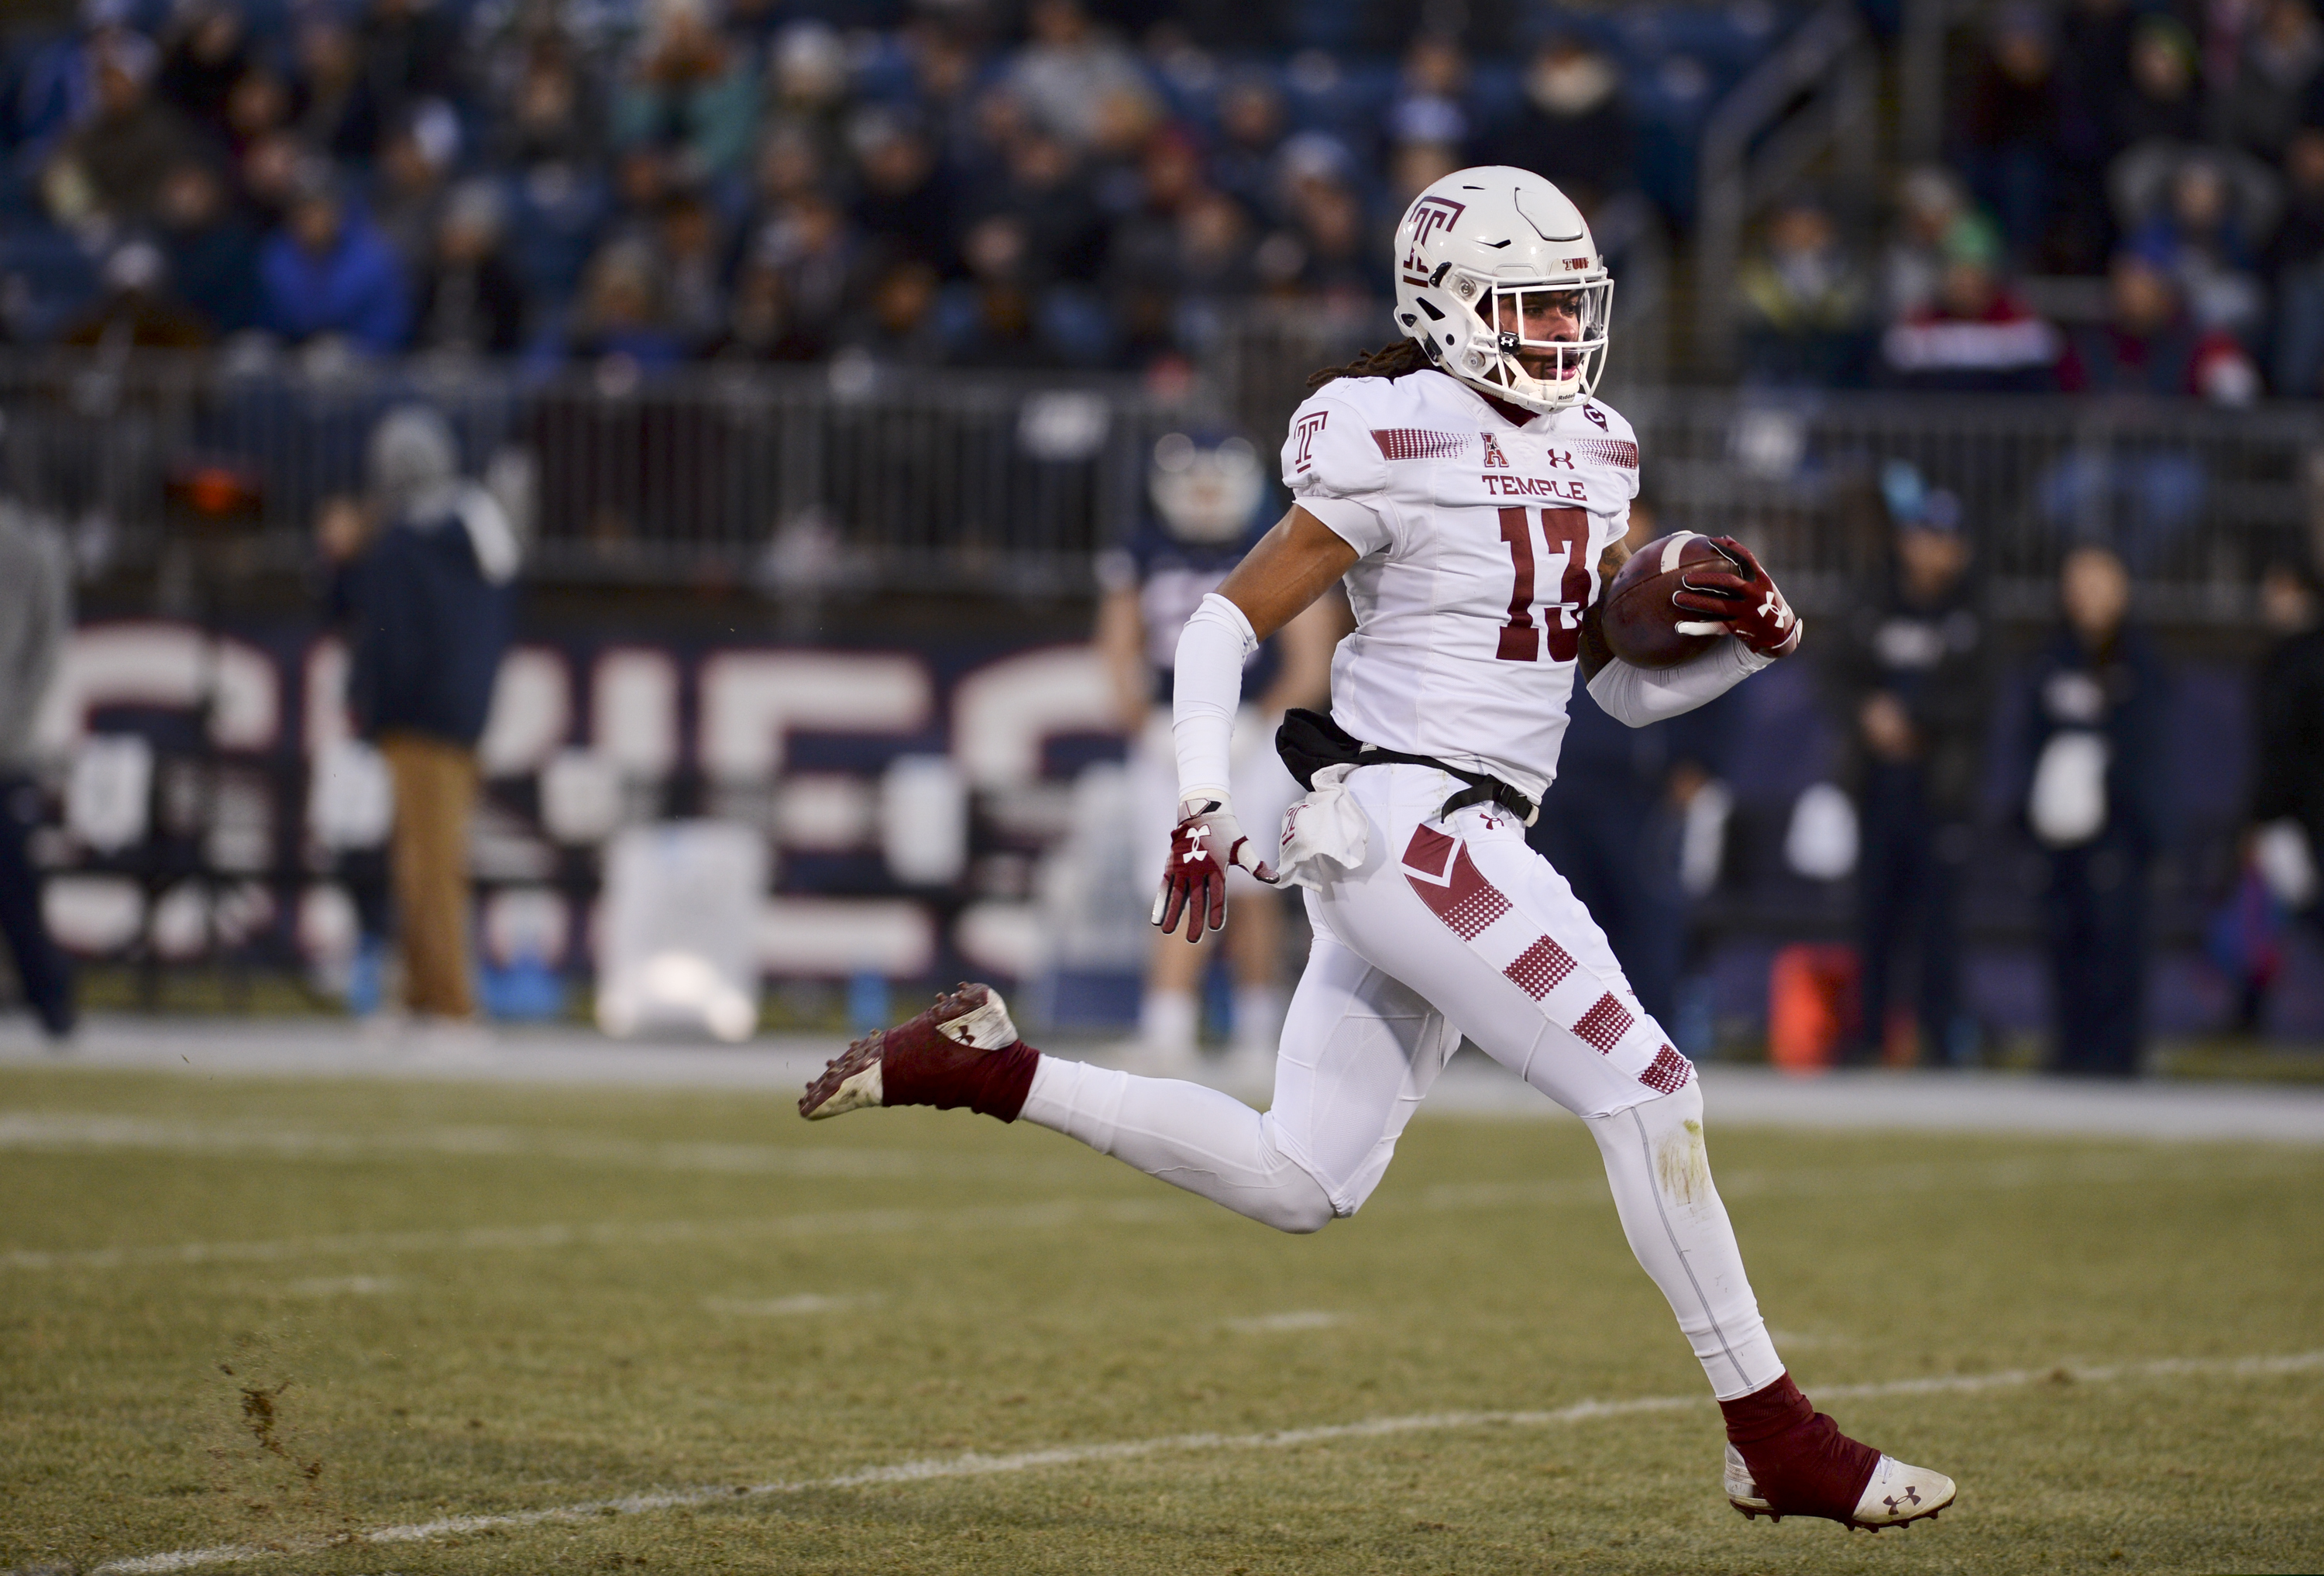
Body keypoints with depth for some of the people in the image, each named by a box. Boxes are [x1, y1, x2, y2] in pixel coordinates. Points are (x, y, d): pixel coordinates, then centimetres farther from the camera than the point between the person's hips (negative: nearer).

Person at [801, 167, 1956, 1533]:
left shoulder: (1590, 455, 14)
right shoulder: (1400, 451, -11)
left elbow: (1631, 686, 19)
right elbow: (1227, 624, -8)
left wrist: (1751, 645, 0)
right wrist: (1204, 805, -19)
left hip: (1468, 842, 9)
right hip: (1406, 821, -9)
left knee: (1299, 1185, 9)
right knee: (1647, 1095, -11)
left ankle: (980, 1063, 17)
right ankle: (1776, 1440, -5)